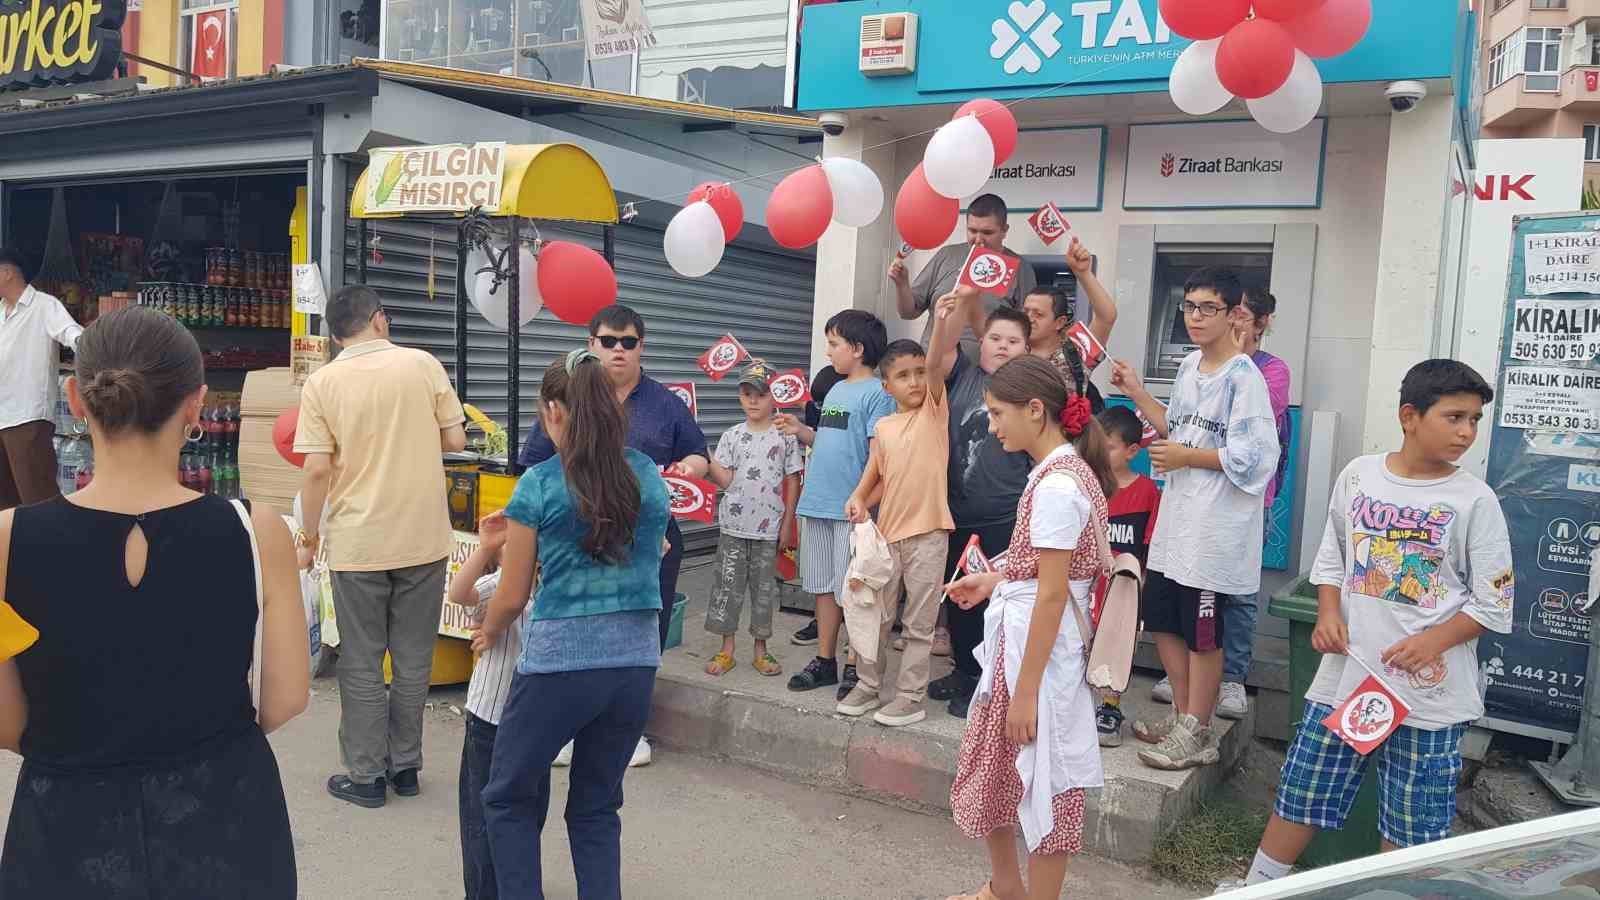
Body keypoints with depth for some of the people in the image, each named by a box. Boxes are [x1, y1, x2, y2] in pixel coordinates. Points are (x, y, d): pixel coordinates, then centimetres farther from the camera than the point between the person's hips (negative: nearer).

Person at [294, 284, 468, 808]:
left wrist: (308, 537, 3)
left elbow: (317, 469, -9)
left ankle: (366, 776, 18)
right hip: (423, 538, 1)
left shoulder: (322, 383, -5)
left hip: (357, 543, -1)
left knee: (362, 664, 11)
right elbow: (455, 440, -2)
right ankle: (405, 765, 24)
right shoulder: (423, 365, -3)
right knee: (413, 660, 14)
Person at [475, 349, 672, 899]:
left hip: (560, 660, -4)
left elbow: (512, 596, -2)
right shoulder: (650, 477, 5)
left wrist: (489, 635, 20)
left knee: (509, 798, 17)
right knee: (596, 805, 19)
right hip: (637, 659, 5)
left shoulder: (539, 485, -8)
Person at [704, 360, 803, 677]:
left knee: (764, 588, 8)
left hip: (769, 529, -1)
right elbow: (725, 480, -2)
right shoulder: (732, 436, 3)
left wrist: (786, 525, 0)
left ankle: (760, 649, 20)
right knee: (728, 586, 5)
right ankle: (727, 649, 17)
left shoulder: (785, 436, -1)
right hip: (734, 526, 1)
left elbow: (793, 482, 2)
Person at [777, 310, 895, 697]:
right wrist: (800, 431, 5)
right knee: (823, 586, 13)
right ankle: (825, 661, 23)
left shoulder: (877, 393, -9)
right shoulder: (835, 390, 16)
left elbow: (878, 453, -14)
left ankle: (856, 668, 13)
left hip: (851, 509, -8)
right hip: (816, 504, 8)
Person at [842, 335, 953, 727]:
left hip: (928, 531, -4)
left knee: (919, 623, 5)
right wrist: (859, 499, -5)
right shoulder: (883, 427, 7)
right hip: (888, 531, 4)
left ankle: (911, 696, 16)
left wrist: (942, 323, -35)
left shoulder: (934, 410, -3)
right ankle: (868, 686, 28)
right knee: (876, 615, 14)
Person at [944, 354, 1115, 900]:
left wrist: (1025, 690, -21)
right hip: (1019, 636, 10)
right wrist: (994, 581, 19)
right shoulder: (1065, 470, 8)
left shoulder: (1055, 484, -21)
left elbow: (1053, 594, -23)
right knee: (988, 770, 21)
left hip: (1040, 643, -10)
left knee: (1040, 781, 5)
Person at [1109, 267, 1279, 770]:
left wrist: (1186, 458, -16)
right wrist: (1137, 393, 11)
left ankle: (1197, 735, 18)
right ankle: (1183, 718, 32)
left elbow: (1254, 457, -20)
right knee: (1160, 616, 16)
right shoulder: (1189, 367, 10)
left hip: (1216, 526, -8)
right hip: (1177, 518, 9)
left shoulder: (1243, 377, -15)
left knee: (1202, 633, 3)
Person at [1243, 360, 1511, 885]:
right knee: (1300, 792, 12)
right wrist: (1328, 614, -4)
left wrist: (1433, 642, -17)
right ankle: (1258, 885, 29)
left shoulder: (1474, 501, -6)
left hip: (1428, 689, -2)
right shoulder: (1358, 476, 1)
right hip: (1346, 672, 3)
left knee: (1411, 827, 7)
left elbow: (1493, 604, -3)